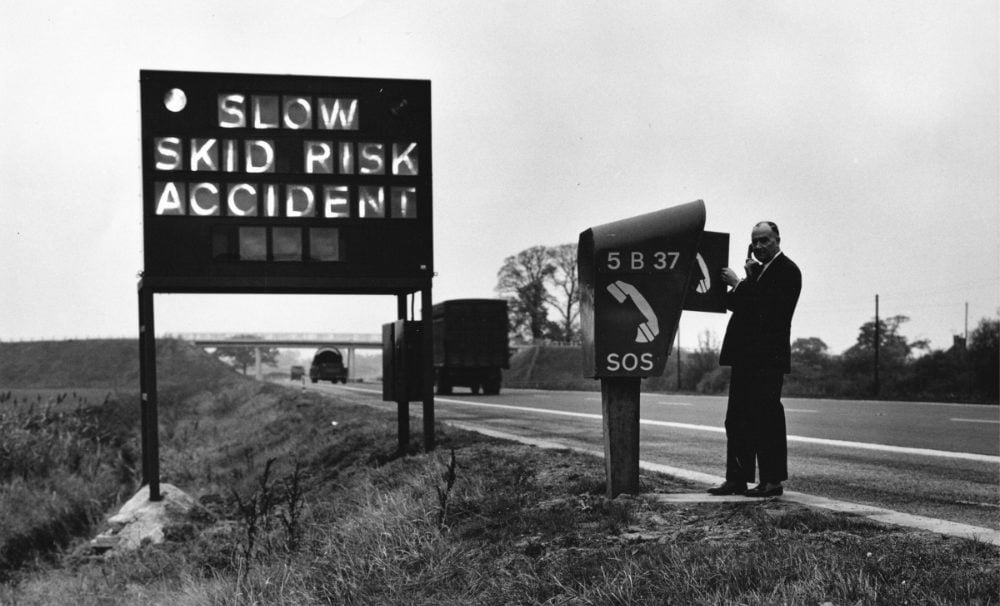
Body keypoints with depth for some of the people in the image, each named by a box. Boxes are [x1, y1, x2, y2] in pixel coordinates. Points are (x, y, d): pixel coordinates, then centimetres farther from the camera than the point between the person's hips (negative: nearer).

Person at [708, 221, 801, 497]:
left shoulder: (787, 270, -7)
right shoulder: (758, 270, 20)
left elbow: (769, 306, -20)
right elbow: (736, 304, 14)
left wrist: (738, 283, -15)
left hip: (767, 358, -9)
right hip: (746, 356, 9)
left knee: (767, 418, -5)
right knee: (736, 420, 8)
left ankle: (772, 481, 0)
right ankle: (736, 479, 12)